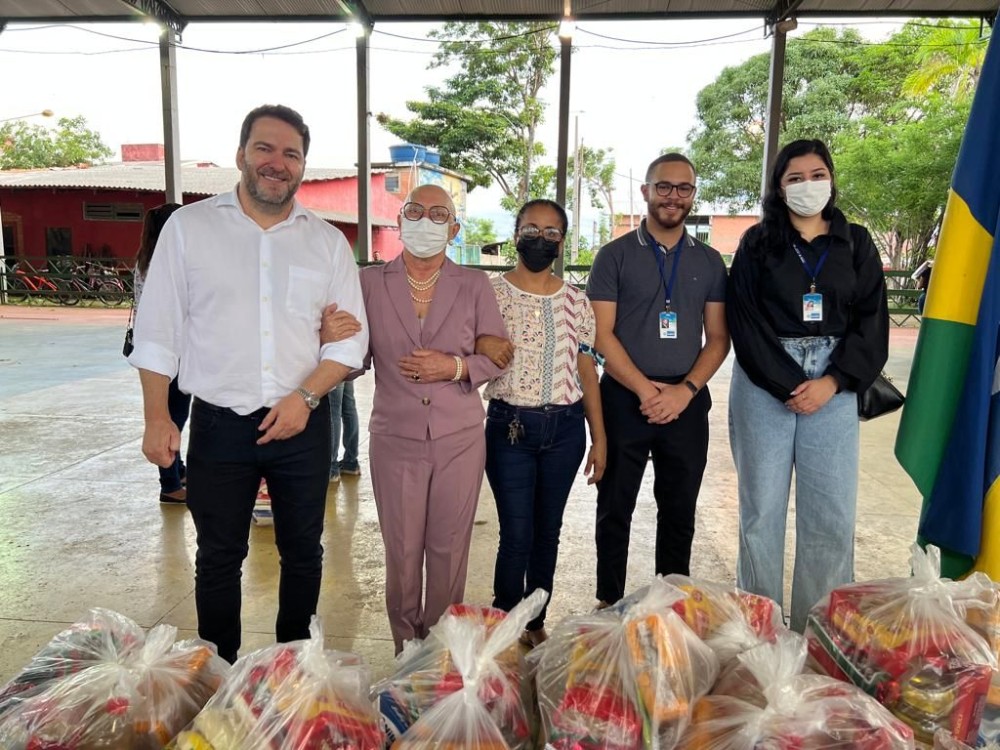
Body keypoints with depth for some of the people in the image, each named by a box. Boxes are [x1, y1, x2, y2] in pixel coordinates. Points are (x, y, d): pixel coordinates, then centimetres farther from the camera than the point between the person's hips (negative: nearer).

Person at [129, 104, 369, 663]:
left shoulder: (328, 241, 4)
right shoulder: (189, 227, 1)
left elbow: (351, 338, 1)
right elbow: (158, 332, 1)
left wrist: (306, 396, -12)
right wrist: (157, 418, -5)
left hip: (303, 424, 2)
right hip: (219, 424, -1)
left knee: (303, 551, 13)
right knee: (219, 557, 11)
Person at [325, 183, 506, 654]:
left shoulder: (474, 286, 3)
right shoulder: (369, 283, 2)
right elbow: (356, 360, 2)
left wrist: (457, 366, -14)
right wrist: (330, 339, -20)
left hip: (460, 439, 0)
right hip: (395, 439, 0)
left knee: (449, 550, 9)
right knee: (401, 552, 8)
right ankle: (406, 648, 29)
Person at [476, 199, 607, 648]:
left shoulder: (576, 301, 6)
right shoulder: (491, 293, -2)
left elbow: (587, 372, 9)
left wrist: (599, 438, 7)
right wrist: (481, 343, -26)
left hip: (565, 429, 3)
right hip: (510, 427, -3)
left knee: (548, 532, 12)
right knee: (517, 536, -2)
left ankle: (535, 621, 30)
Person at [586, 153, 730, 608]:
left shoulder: (710, 262, 8)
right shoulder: (616, 255, 0)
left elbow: (718, 338, 5)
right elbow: (603, 334, -6)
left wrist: (685, 390, -10)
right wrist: (645, 389, -13)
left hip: (687, 403, 2)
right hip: (624, 399, -2)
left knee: (679, 511, 12)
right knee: (615, 508, 7)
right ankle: (609, 602, 22)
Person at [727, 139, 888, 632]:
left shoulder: (856, 243, 10)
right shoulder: (757, 243, 5)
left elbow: (872, 321, 5)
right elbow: (745, 322, -3)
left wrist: (833, 382, -8)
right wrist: (788, 385, -11)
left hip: (833, 386, 2)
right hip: (765, 384, -1)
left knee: (833, 515, 1)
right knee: (761, 509, 3)